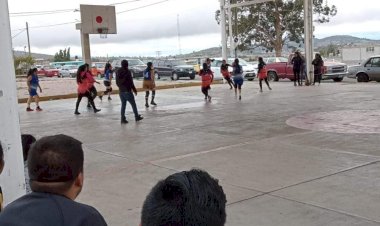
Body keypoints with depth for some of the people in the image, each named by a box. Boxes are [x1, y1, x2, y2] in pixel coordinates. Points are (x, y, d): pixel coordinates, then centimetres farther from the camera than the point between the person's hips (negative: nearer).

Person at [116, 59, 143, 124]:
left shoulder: (118, 72, 5)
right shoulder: (127, 71, -15)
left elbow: (117, 82, 11)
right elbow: (130, 82, -15)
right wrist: (134, 90, -6)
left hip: (121, 91, 6)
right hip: (127, 91, -6)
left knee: (123, 105, 11)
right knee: (133, 104, 9)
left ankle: (123, 119, 7)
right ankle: (137, 117, 19)